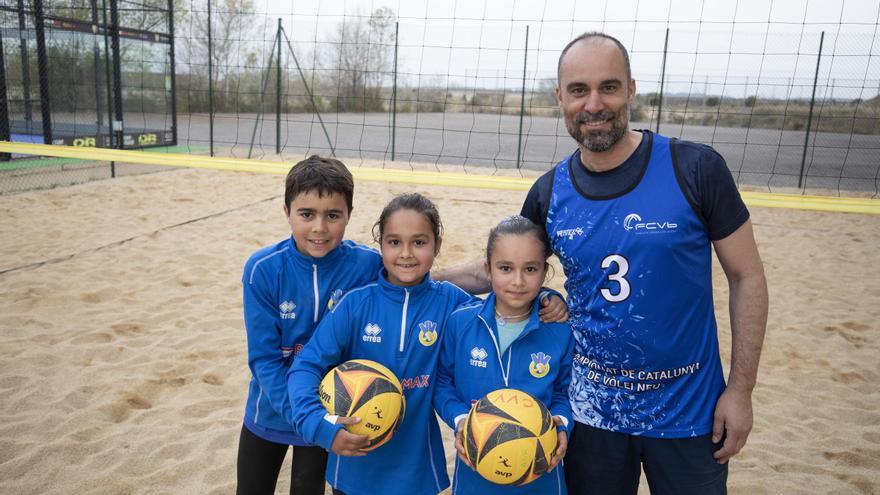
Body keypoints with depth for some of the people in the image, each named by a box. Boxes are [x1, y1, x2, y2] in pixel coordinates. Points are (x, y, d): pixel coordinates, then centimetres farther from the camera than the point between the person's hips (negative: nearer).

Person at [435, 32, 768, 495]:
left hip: (688, 410, -2)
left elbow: (746, 277, -7)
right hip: (593, 408, 2)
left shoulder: (695, 169, -14)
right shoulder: (549, 192, -5)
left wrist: (740, 389, -8)